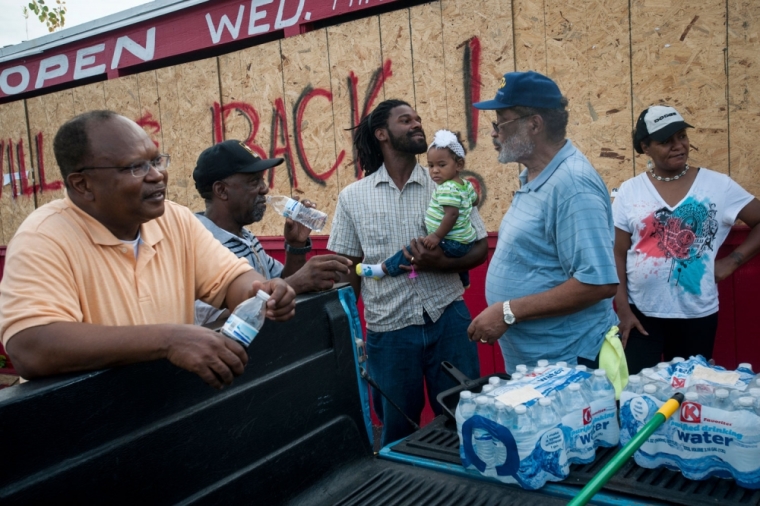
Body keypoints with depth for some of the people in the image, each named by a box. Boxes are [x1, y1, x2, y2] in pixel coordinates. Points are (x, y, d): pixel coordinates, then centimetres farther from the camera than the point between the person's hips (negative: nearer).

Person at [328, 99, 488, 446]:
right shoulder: (352, 197, 2)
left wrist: (442, 263, -16)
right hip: (388, 331, 0)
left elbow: (480, 248, 3)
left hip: (448, 321, 0)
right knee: (397, 433, 14)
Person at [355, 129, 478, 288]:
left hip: (452, 244, -11)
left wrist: (437, 236, -30)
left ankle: (383, 269, -8)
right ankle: (463, 281, 64)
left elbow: (452, 214, -34)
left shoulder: (448, 189, -25)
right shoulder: (466, 185, 5)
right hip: (464, 241, 11)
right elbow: (474, 200, 23)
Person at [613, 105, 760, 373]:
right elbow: (618, 255, -1)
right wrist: (623, 309, -6)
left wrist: (732, 261, -5)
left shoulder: (718, 185, -2)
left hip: (697, 314, 1)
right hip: (641, 313, 0)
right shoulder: (629, 192, -1)